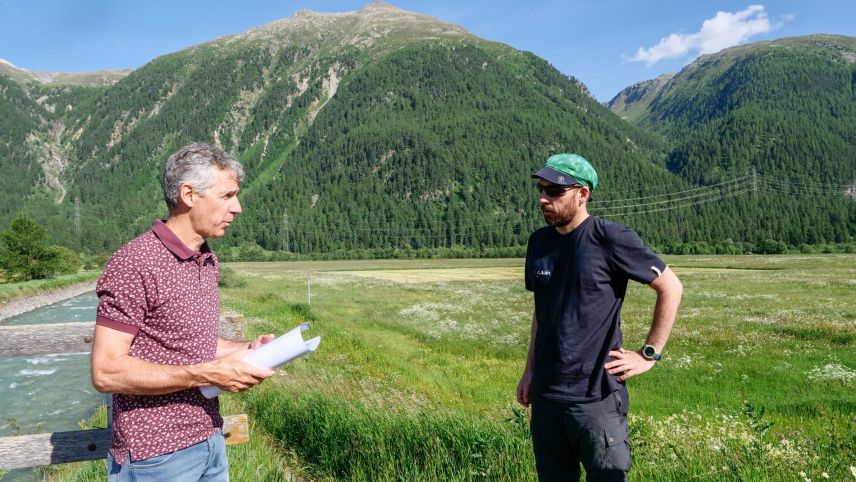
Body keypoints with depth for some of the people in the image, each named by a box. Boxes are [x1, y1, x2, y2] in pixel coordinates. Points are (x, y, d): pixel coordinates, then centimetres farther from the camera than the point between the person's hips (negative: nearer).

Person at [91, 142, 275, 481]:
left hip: (210, 439, 8)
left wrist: (245, 349, 0)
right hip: (157, 455, -7)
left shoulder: (208, 262, 6)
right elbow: (107, 371, -21)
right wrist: (209, 374, -24)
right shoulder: (134, 263, -19)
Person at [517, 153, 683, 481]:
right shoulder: (539, 242, 6)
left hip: (596, 396, -5)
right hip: (545, 395, 6)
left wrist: (649, 354, -8)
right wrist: (530, 370, 13)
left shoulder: (611, 239, -12)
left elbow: (671, 288, -5)